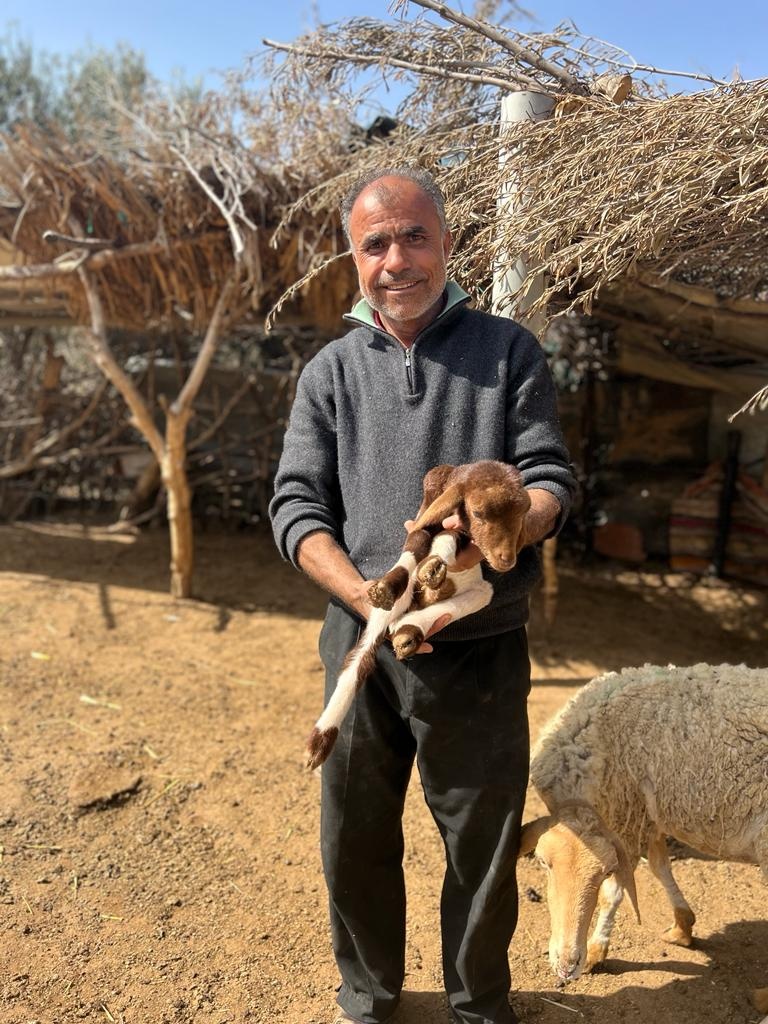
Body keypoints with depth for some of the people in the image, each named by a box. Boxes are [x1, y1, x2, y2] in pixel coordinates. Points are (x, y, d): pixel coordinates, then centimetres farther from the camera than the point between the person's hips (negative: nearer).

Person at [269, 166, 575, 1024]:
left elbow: (550, 479, -1)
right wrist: (366, 595, -17)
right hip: (361, 642, 2)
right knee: (356, 841, 15)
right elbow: (296, 506, -1)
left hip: (482, 651, -1)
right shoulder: (330, 372, 5)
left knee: (484, 848, 13)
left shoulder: (508, 350, 3)